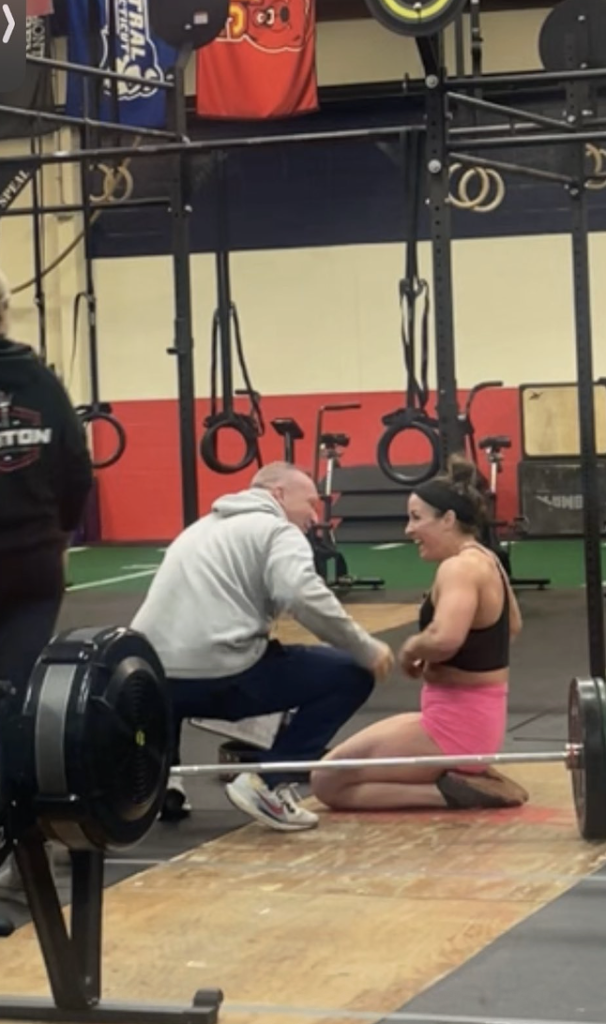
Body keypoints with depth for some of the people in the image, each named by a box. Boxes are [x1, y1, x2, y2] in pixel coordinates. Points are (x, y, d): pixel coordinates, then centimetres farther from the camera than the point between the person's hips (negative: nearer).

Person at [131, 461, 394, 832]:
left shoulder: (203, 526, 29)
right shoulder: (277, 530, 4)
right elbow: (302, 596, -16)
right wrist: (366, 649, -7)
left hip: (151, 677, 8)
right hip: (218, 673, -8)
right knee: (352, 674, 5)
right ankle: (268, 781, -1)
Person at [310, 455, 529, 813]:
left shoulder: (459, 568, -20)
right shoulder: (486, 560, 10)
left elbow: (444, 638, -38)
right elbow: (512, 626, 28)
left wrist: (411, 649, -18)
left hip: (455, 725, -10)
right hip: (477, 717, 10)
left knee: (328, 782, -5)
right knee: (342, 766, 25)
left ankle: (452, 792, -10)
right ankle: (463, 779, 10)